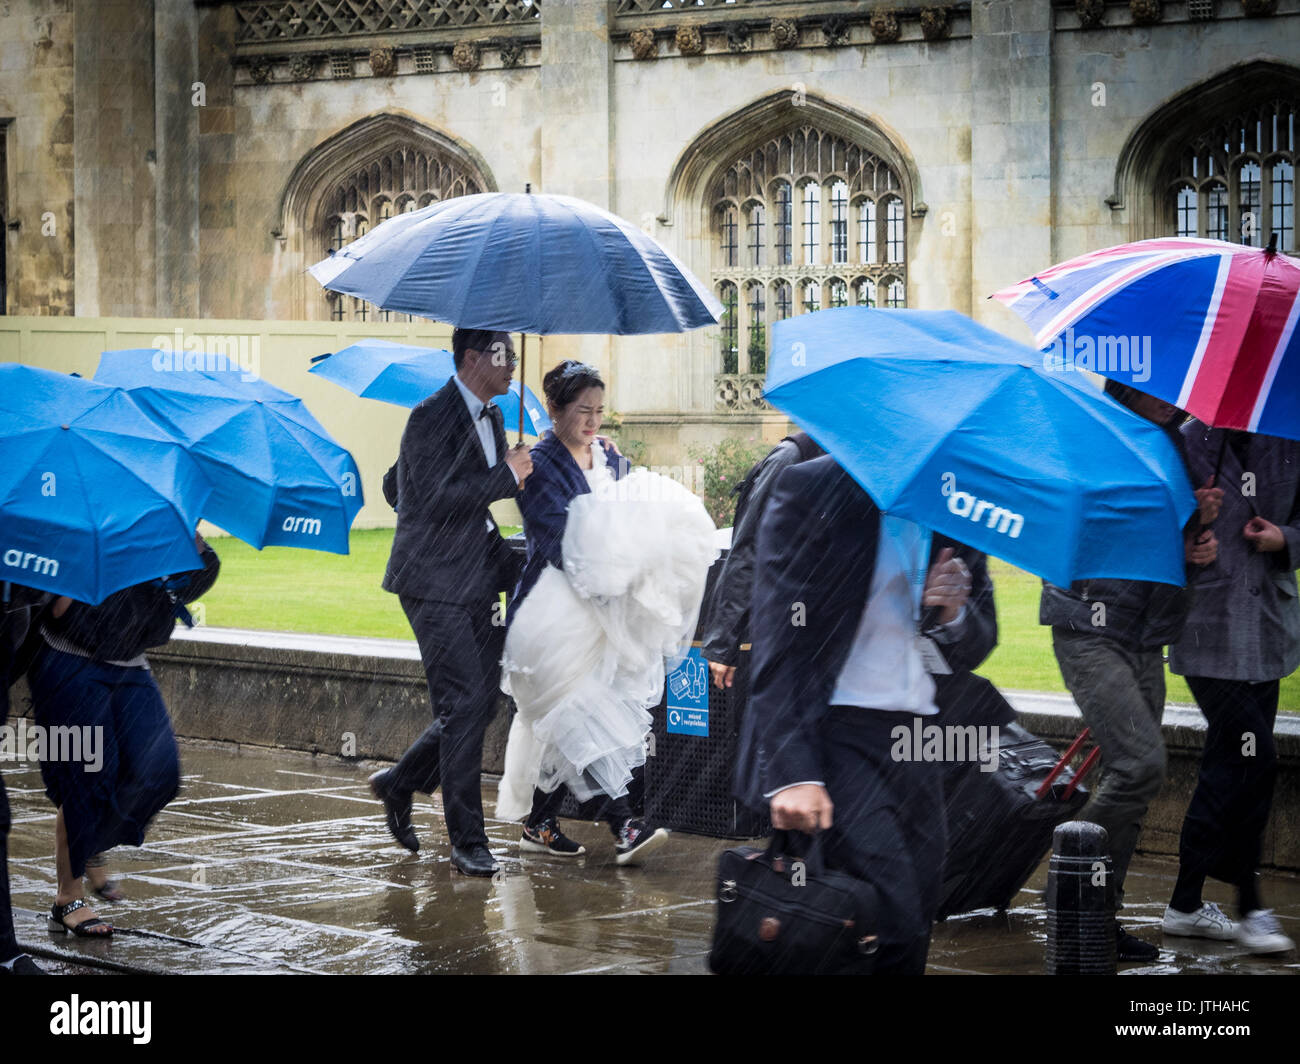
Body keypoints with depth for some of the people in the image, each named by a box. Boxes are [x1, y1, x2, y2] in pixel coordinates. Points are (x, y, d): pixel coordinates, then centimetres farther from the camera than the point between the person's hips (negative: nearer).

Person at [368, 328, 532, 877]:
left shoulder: (490, 417, 15)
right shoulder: (432, 418, -14)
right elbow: (438, 499, -25)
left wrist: (510, 568, 19)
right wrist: (508, 475, -18)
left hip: (476, 584, 9)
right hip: (436, 582, -9)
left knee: (482, 702, 10)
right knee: (465, 705, -9)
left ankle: (398, 784, 29)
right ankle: (467, 842, -2)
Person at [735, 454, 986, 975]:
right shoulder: (815, 488, -6)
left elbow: (965, 652, 23)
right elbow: (780, 643, -11)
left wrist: (952, 615, -3)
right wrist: (792, 771, -21)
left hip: (917, 739, 7)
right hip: (838, 734, -6)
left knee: (914, 928, 3)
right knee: (892, 928, -18)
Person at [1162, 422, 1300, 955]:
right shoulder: (1185, 445, -4)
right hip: (1208, 628, -5)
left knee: (1227, 766, 9)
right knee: (1252, 757, -12)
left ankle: (1187, 902, 20)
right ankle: (1250, 909, 0)